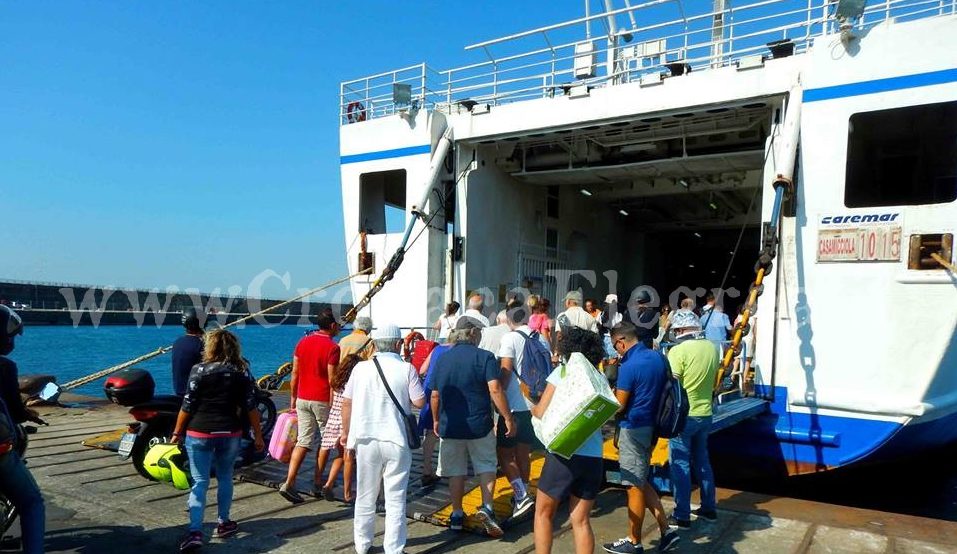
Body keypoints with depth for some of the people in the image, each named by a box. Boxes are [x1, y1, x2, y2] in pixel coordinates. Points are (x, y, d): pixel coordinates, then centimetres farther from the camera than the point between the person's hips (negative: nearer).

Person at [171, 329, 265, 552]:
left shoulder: (199, 370, -6)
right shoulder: (242, 372, 0)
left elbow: (187, 406, -6)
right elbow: (251, 407, 1)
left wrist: (177, 433, 6)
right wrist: (258, 435, 8)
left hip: (199, 433, -2)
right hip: (230, 434, 2)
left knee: (199, 482, 3)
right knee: (225, 478, 17)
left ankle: (195, 532, -4)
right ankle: (224, 523, 26)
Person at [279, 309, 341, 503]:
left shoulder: (303, 342, 6)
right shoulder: (332, 347, -13)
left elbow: (295, 373, 9)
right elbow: (332, 380, -14)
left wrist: (293, 397, 17)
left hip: (302, 398, 5)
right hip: (322, 400, -5)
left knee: (303, 441, 9)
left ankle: (289, 483, -1)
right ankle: (318, 483, 17)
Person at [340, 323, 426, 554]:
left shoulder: (361, 367, -2)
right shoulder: (406, 369, -10)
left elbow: (347, 402, 3)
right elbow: (420, 402, -7)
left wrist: (346, 432, 16)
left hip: (366, 440, 3)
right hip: (397, 441, -3)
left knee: (365, 496, 18)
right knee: (395, 499, 7)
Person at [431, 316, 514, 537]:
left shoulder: (442, 359, 4)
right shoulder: (484, 357, -8)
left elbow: (435, 395, 7)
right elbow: (495, 390, -17)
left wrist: (436, 420, 20)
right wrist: (507, 418, -12)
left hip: (450, 426, 3)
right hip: (478, 424, -3)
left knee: (456, 471, 14)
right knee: (486, 466, 13)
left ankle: (457, 515, 21)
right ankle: (486, 508, -2)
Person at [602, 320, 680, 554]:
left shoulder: (629, 366, -21)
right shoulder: (658, 357, 4)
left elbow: (619, 407, -15)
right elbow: (661, 390, 15)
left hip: (633, 429, -8)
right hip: (651, 425, 8)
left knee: (635, 486, 4)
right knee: (642, 482, 19)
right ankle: (666, 530, 18)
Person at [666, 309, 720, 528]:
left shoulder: (678, 350, -18)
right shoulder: (712, 348, 2)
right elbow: (714, 382, 14)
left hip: (683, 415, -6)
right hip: (705, 414, 7)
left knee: (680, 465, 2)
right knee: (702, 461, 19)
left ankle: (682, 516, 7)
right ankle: (708, 508, 28)